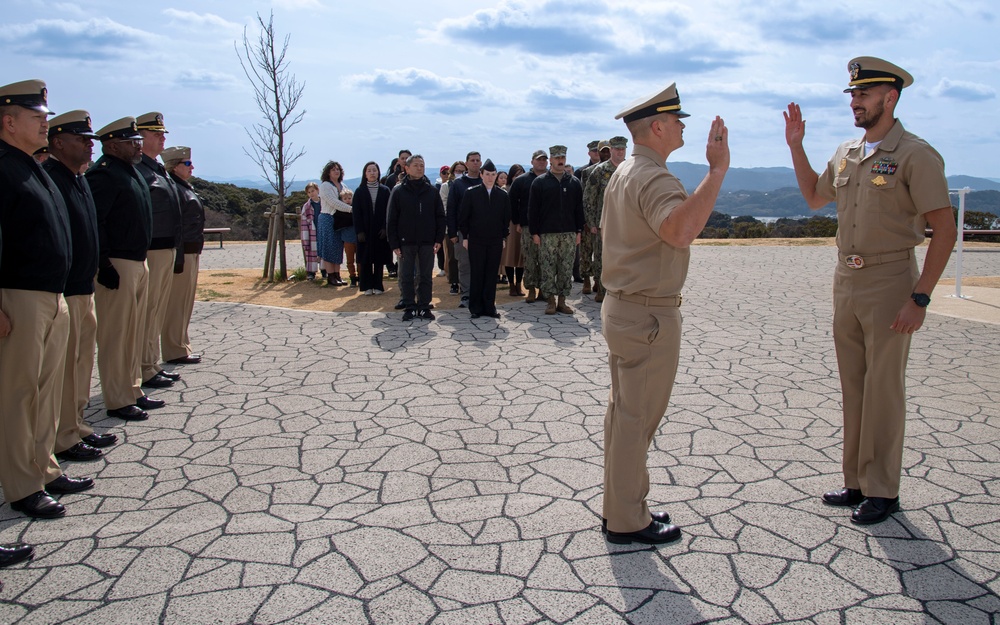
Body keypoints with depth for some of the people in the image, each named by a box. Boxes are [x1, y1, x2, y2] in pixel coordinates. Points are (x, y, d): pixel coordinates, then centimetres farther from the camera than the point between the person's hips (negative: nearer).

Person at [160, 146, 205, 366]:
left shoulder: (185, 187, 18)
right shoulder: (172, 187, -14)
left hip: (192, 251, 10)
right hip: (181, 252, -10)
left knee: (186, 301, 16)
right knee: (176, 302, -4)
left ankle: (182, 346, 26)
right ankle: (175, 352, 2)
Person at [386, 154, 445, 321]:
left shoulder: (432, 190, 5)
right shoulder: (398, 191, 0)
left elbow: (440, 216, 7)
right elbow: (391, 219, 0)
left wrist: (439, 238, -2)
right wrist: (394, 243, -6)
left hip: (427, 242, 1)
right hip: (406, 242, -1)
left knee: (426, 276, 6)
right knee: (406, 276, 4)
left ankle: (424, 307, 15)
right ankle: (410, 308, 13)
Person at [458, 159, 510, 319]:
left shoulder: (502, 195, 5)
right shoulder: (471, 193, -1)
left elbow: (506, 217, 12)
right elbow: (463, 216, 1)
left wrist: (504, 236, 7)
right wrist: (465, 236, -1)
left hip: (496, 241, 2)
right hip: (476, 241, -2)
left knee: (492, 275, 4)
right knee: (476, 274, 1)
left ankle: (489, 306, 11)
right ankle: (475, 308, 8)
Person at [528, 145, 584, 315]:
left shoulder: (574, 182, 11)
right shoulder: (539, 182, 3)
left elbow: (579, 208, 11)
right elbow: (533, 209, 1)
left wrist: (579, 231, 5)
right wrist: (534, 232, -4)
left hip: (569, 233, 2)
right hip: (547, 234, -2)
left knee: (566, 269, 4)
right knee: (548, 268, -1)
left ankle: (562, 301, 12)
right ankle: (551, 301, 8)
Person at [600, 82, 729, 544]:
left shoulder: (622, 174, 12)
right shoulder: (655, 179, -21)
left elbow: (606, 232, 21)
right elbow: (680, 230, -41)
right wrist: (717, 169, -36)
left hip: (621, 307, 10)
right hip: (649, 315, -10)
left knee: (623, 411, 17)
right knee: (637, 418, 0)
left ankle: (621, 507, 29)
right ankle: (628, 522, 13)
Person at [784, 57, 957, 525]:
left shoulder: (915, 155, -10)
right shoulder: (846, 154, 11)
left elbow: (944, 231, -13)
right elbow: (814, 197, 29)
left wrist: (920, 297, -18)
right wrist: (795, 147, 18)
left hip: (889, 282, -6)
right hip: (846, 280, 7)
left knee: (884, 391, 0)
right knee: (853, 388, 11)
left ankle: (882, 491, 13)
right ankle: (857, 481, 23)